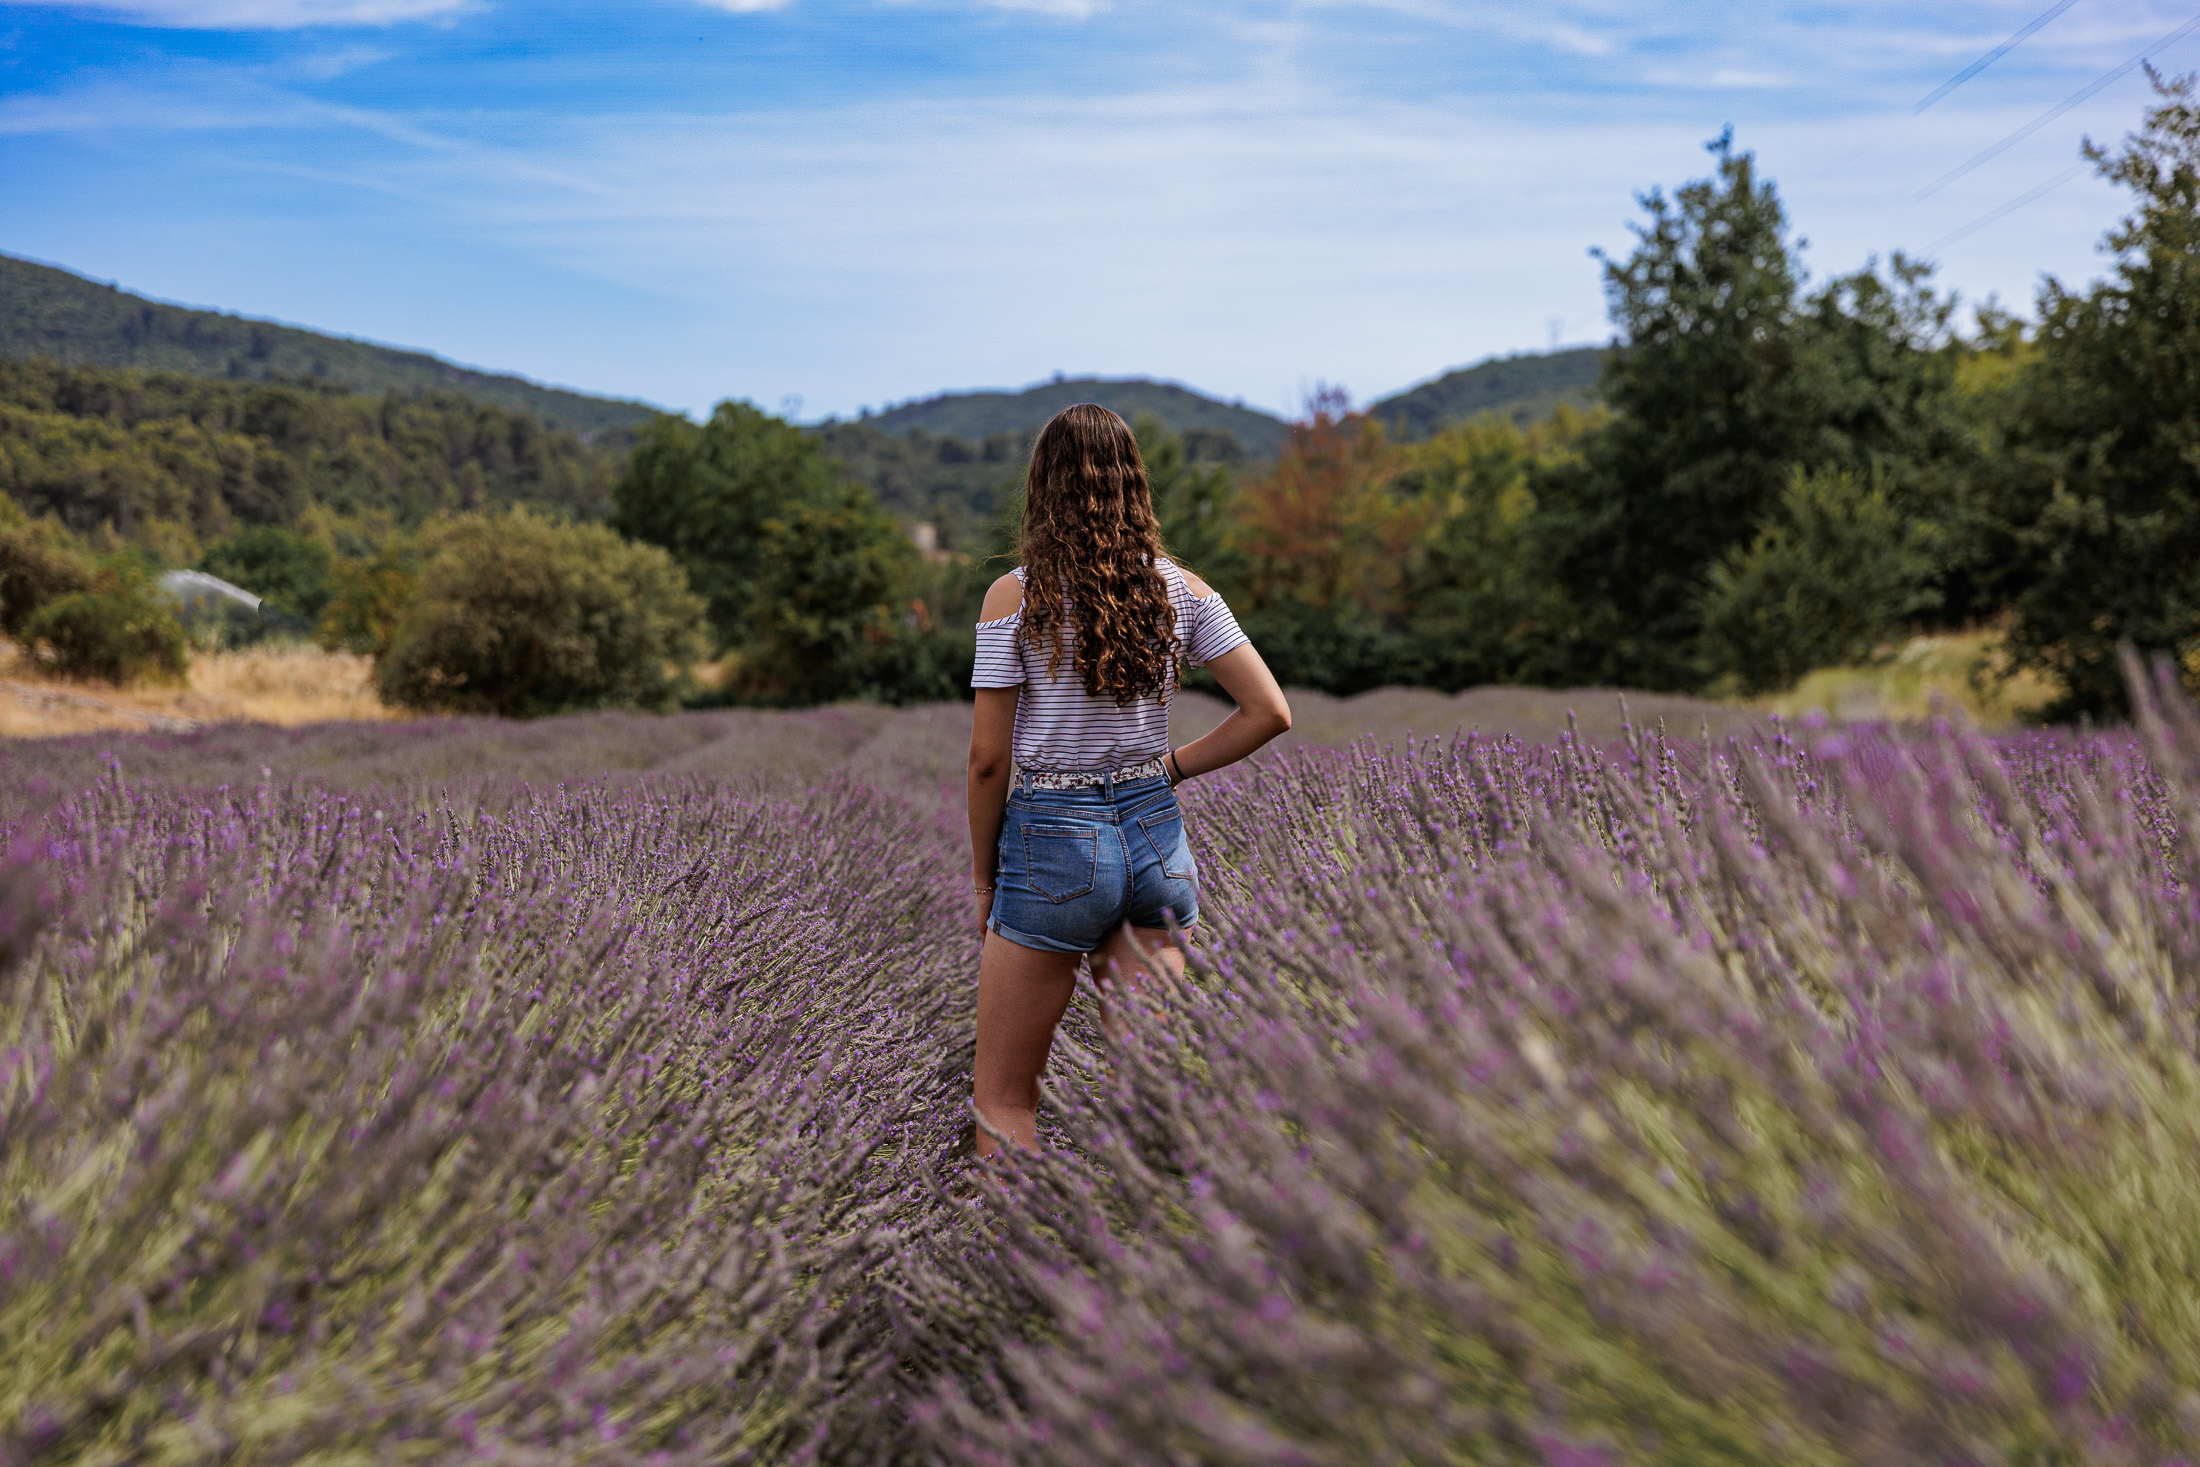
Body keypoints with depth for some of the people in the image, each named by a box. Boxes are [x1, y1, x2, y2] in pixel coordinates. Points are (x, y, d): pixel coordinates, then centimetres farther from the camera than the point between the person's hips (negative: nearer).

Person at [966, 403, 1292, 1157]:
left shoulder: (1016, 595, -8)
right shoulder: (1181, 590, 2)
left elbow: (988, 757, -7)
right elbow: (1269, 712, 0)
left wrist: (983, 871, 5)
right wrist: (1170, 768, 8)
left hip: (1053, 840, -4)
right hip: (1156, 836, 4)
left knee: (1003, 1100, 8)